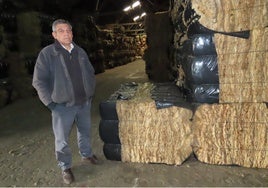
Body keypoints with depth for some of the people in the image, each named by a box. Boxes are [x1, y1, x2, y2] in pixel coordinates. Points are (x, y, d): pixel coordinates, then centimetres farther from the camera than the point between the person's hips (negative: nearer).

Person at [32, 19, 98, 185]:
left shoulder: (80, 52, 5)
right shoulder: (47, 53, -9)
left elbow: (91, 73, 16)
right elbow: (39, 81, -9)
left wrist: (91, 94, 10)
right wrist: (51, 103, -12)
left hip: (84, 103, 5)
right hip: (62, 106, -4)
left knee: (85, 131, 21)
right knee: (62, 139, 6)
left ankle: (87, 154, 44)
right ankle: (66, 168, 26)